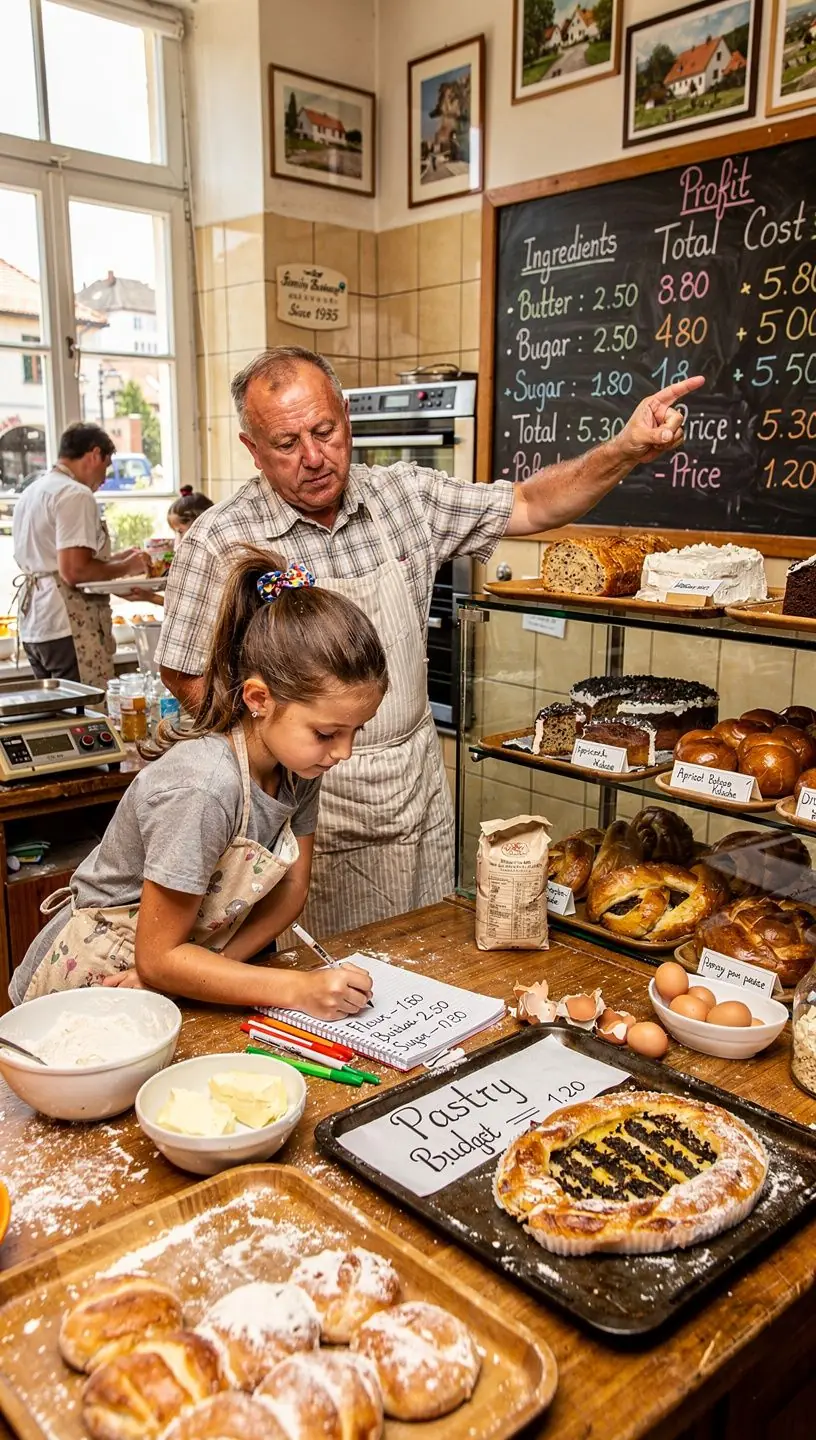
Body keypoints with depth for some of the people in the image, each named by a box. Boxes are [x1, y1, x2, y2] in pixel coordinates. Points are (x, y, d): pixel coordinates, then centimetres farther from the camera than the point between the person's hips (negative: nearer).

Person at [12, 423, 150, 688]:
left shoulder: (31, 492, 17)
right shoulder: (75, 494, -12)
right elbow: (74, 571, -20)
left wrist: (114, 559, 21)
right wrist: (126, 567, -6)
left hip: (32, 626, 10)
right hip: (66, 627, -10)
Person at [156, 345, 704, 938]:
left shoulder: (406, 494, 0)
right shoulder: (222, 541, -11)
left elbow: (528, 506, 6)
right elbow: (187, 675, -5)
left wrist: (627, 449, -7)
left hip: (417, 784, 4)